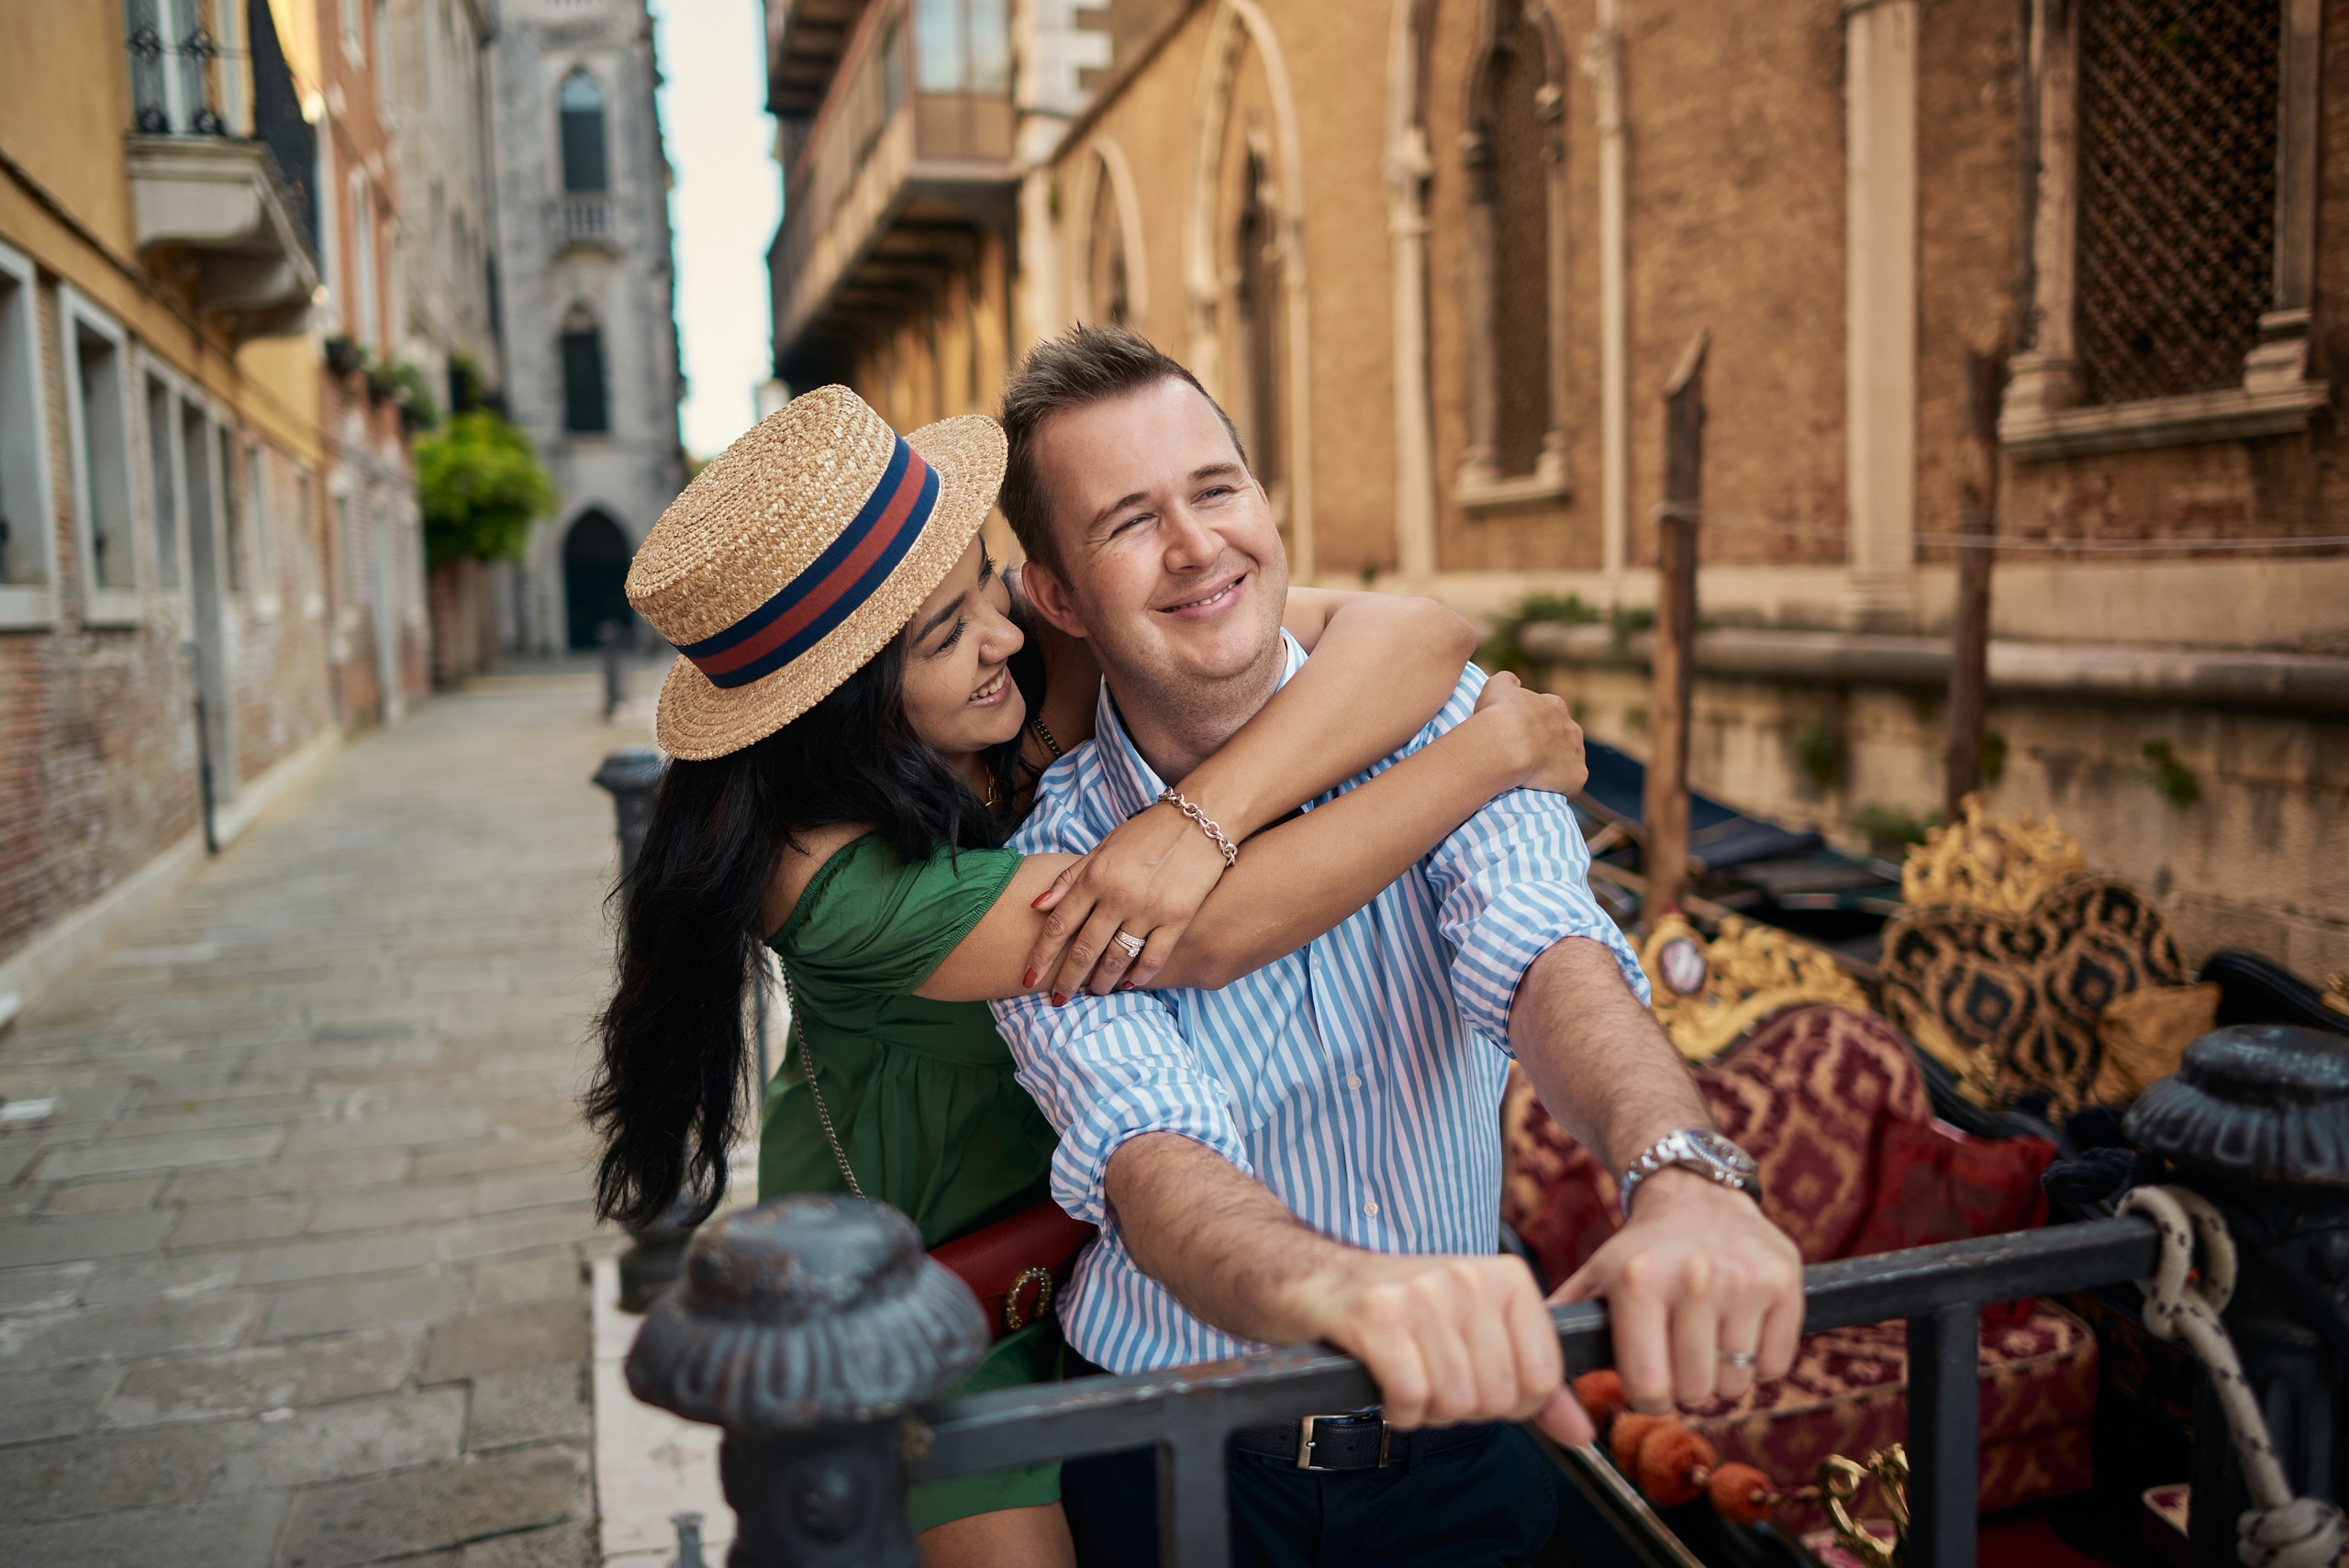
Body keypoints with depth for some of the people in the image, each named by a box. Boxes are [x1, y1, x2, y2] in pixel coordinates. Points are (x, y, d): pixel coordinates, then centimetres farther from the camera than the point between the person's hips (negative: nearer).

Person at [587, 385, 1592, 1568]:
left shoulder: (1062, 649, -20)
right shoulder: (833, 878, -34)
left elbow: (1414, 635, -27)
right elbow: (1213, 942, -39)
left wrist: (1202, 817, -42)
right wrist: (1495, 752, -32)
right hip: (926, 1260, -4)